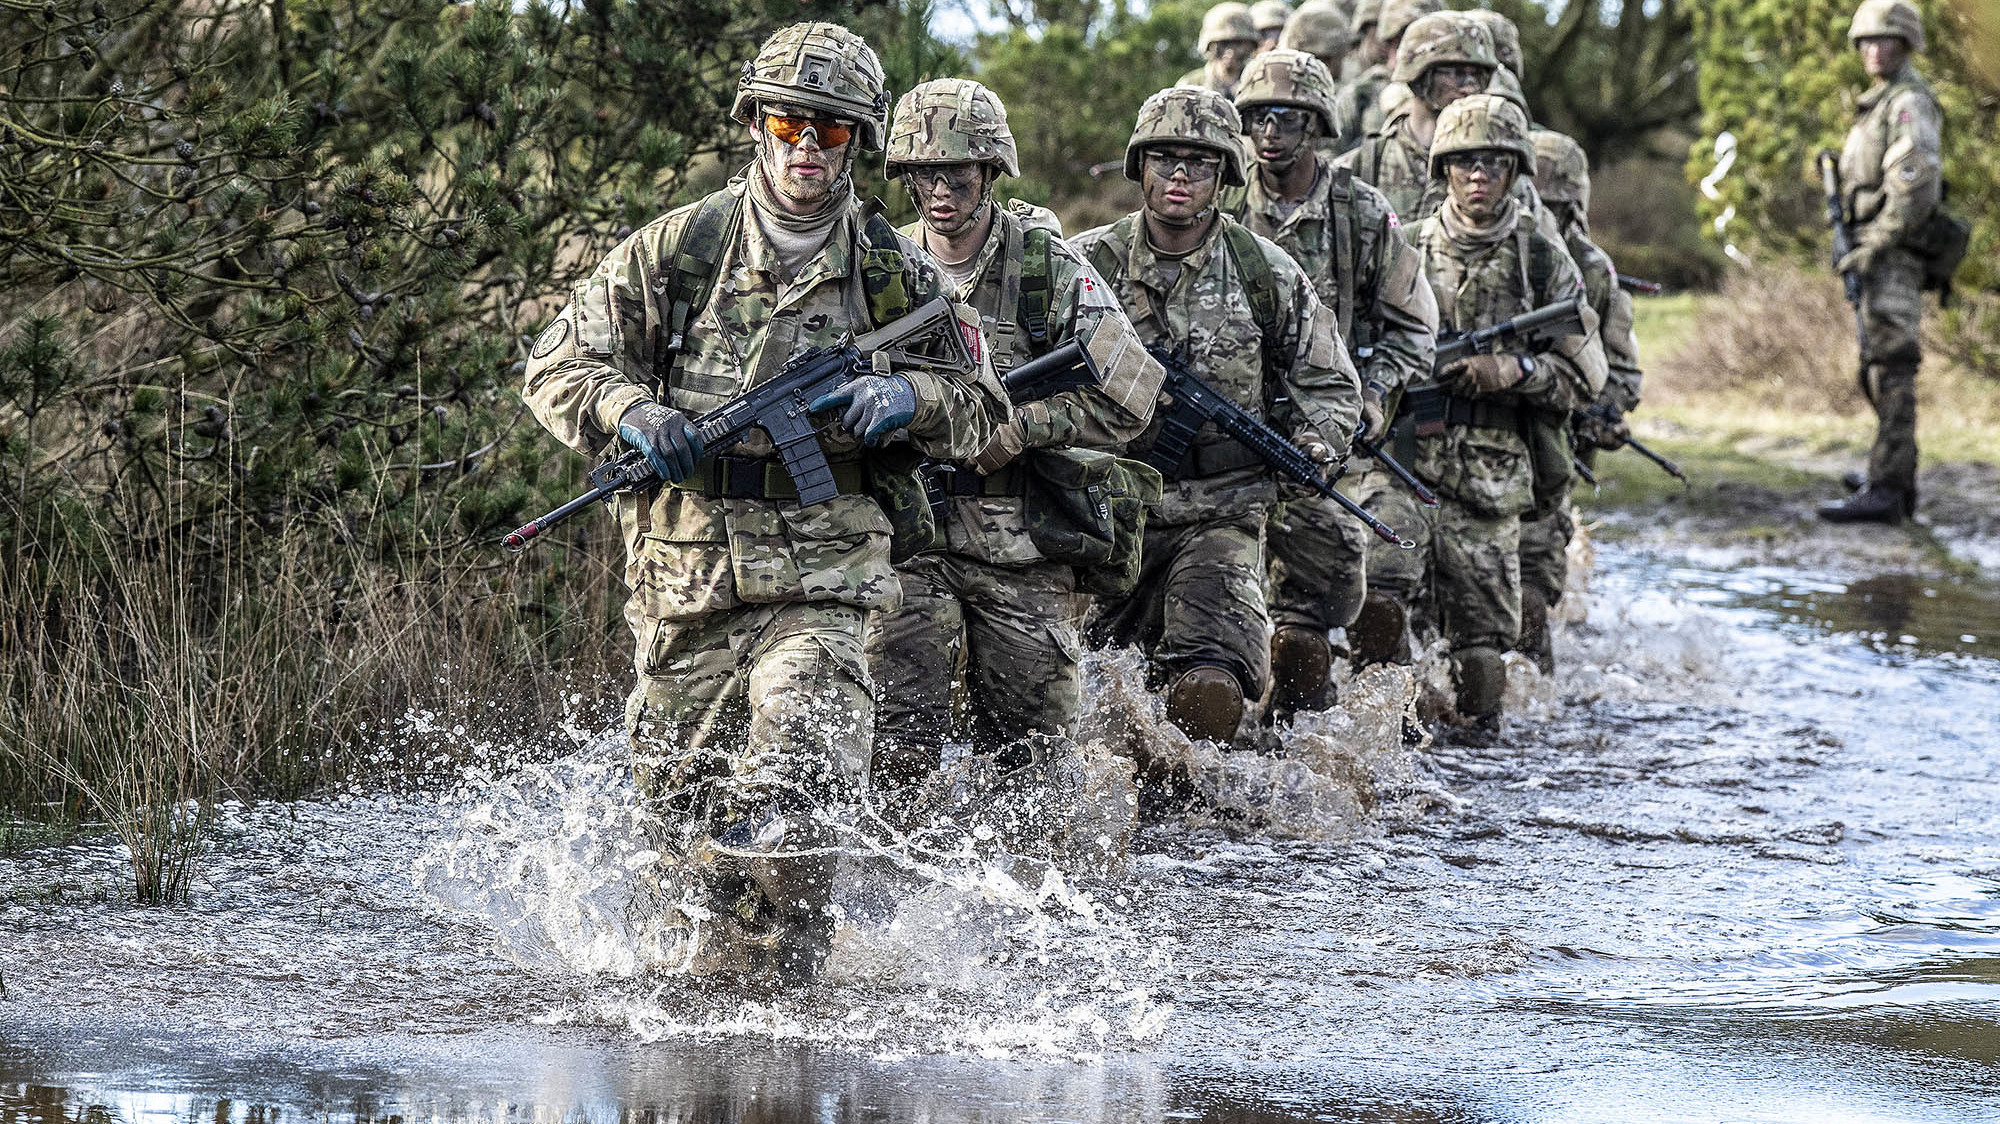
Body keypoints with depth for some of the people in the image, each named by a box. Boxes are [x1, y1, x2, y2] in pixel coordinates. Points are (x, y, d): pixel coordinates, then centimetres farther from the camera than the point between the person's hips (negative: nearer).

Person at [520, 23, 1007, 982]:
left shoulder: (894, 274, 7)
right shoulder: (674, 249, 4)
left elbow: (982, 406, 14)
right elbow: (558, 365, 7)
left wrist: (910, 397, -8)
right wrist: (629, 411, -14)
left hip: (821, 575, -1)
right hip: (685, 573, 1)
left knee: (792, 789, -22)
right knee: (685, 795, 6)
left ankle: (758, 973, -15)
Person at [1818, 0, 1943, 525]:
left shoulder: (1909, 102, -11)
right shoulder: (1881, 101, 21)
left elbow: (1916, 187, -21)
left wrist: (1872, 248, -20)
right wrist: (1862, 248, 17)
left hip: (1894, 258, -11)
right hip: (1879, 255, 11)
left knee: (1890, 369, -13)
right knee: (1880, 371, 13)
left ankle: (1886, 490, -17)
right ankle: (1899, 483, 18)